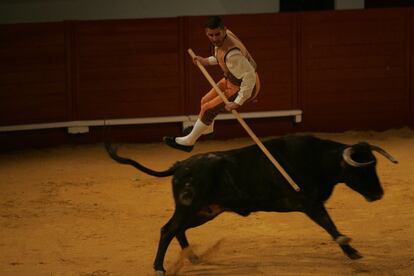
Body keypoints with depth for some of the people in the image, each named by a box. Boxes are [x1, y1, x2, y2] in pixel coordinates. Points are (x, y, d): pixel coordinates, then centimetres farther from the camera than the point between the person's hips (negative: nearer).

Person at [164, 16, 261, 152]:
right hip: (230, 80, 9)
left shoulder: (232, 54, -39)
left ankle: (188, 142, 18)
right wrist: (207, 61, 10)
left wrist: (237, 103, -34)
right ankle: (206, 128, 53)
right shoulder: (222, 37, -11)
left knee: (207, 109, -4)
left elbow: (249, 76, -38)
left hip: (244, 87, -9)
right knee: (205, 101, 21)